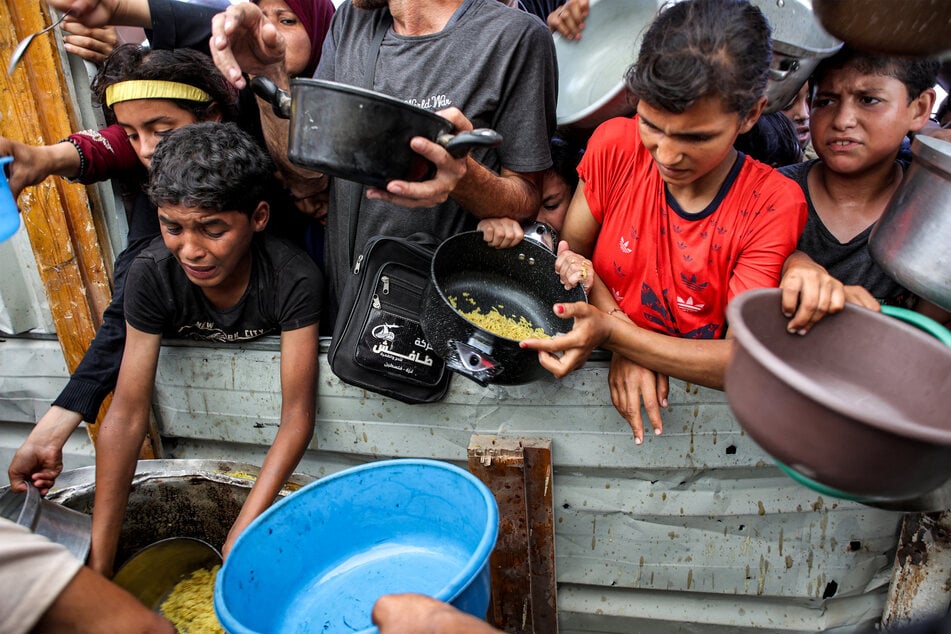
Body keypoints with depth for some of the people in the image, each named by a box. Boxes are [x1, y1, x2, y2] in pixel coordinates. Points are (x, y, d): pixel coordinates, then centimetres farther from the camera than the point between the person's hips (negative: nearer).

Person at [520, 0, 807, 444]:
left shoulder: (774, 206, -15)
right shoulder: (616, 145, -7)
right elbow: (572, 251, 0)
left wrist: (613, 334, -31)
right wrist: (625, 345, -18)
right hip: (602, 384, 2)